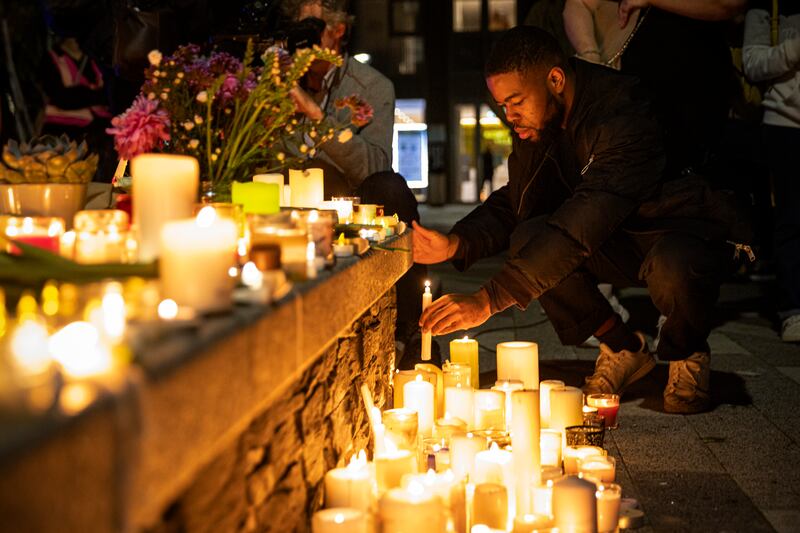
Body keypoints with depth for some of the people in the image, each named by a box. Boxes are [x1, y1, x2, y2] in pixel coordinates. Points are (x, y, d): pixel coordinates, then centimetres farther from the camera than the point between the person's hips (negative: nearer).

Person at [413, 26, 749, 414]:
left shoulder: (624, 116, -32)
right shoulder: (536, 122, -7)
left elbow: (583, 225, -40)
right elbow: (512, 204, -1)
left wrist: (489, 299, -46)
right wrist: (457, 243, -23)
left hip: (684, 228, -6)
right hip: (623, 240, 7)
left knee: (673, 268, -41)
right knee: (528, 239, -20)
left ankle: (688, 356, -4)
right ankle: (623, 349, 0)